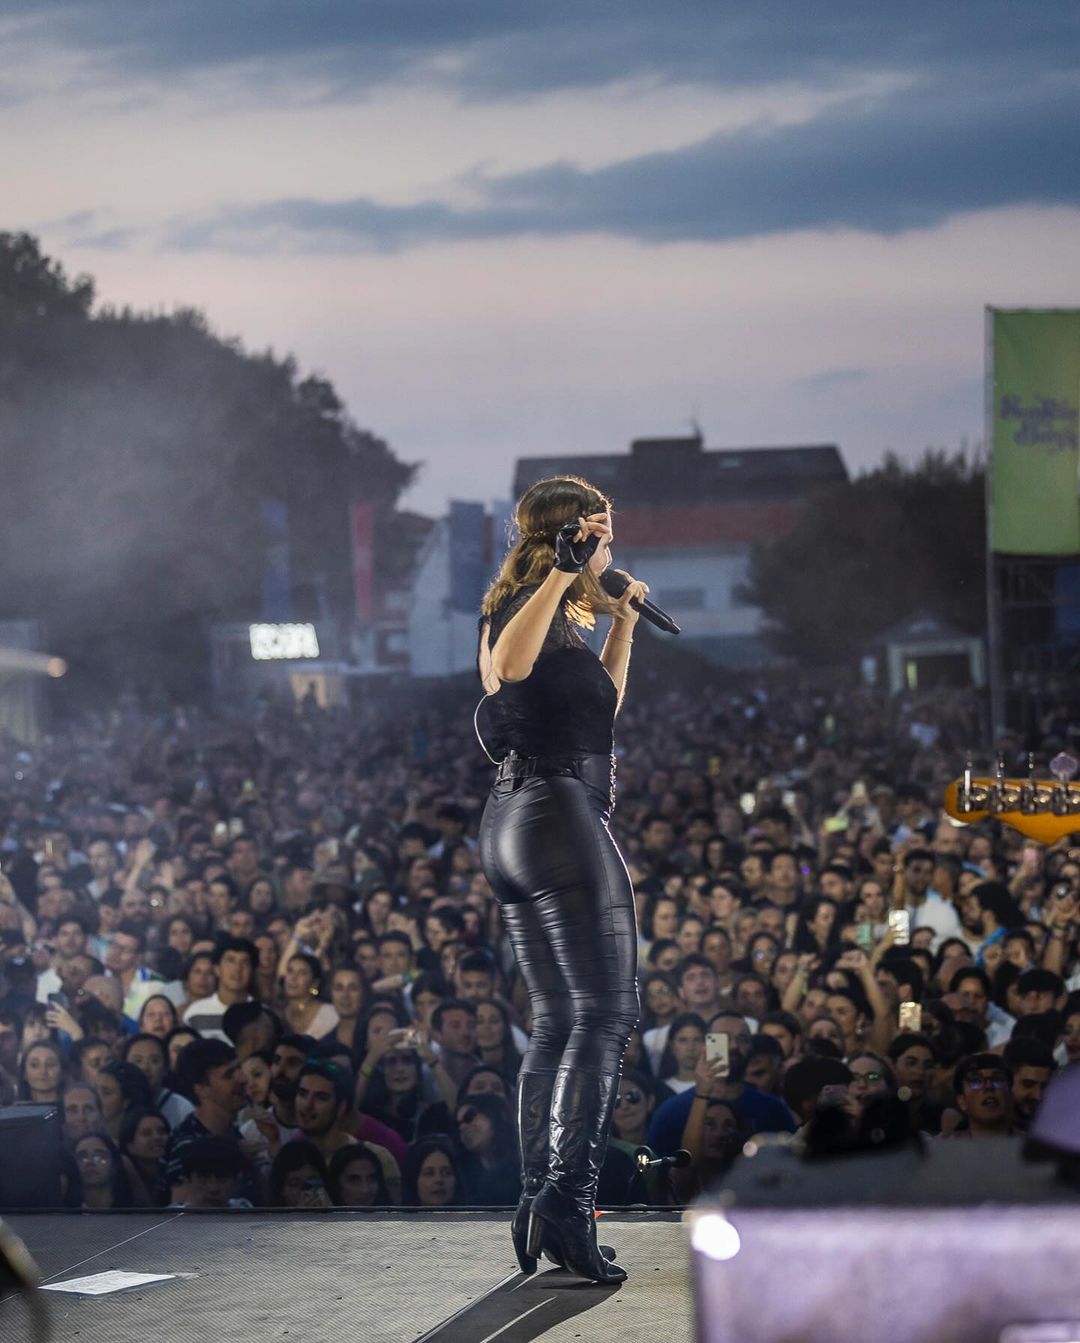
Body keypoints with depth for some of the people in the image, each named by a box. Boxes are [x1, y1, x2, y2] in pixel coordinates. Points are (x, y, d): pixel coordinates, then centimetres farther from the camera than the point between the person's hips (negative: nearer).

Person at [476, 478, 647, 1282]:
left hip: (516, 825, 10)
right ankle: (568, 1196, -19)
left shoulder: (559, 614, 19)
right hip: (560, 815, -10)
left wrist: (623, 623, 27)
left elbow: (600, 705, 29)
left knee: (558, 1022, 11)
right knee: (606, 1013, -11)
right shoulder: (531, 605, -9)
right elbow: (505, 668, -32)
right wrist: (563, 573, -32)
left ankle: (539, 1205, 10)